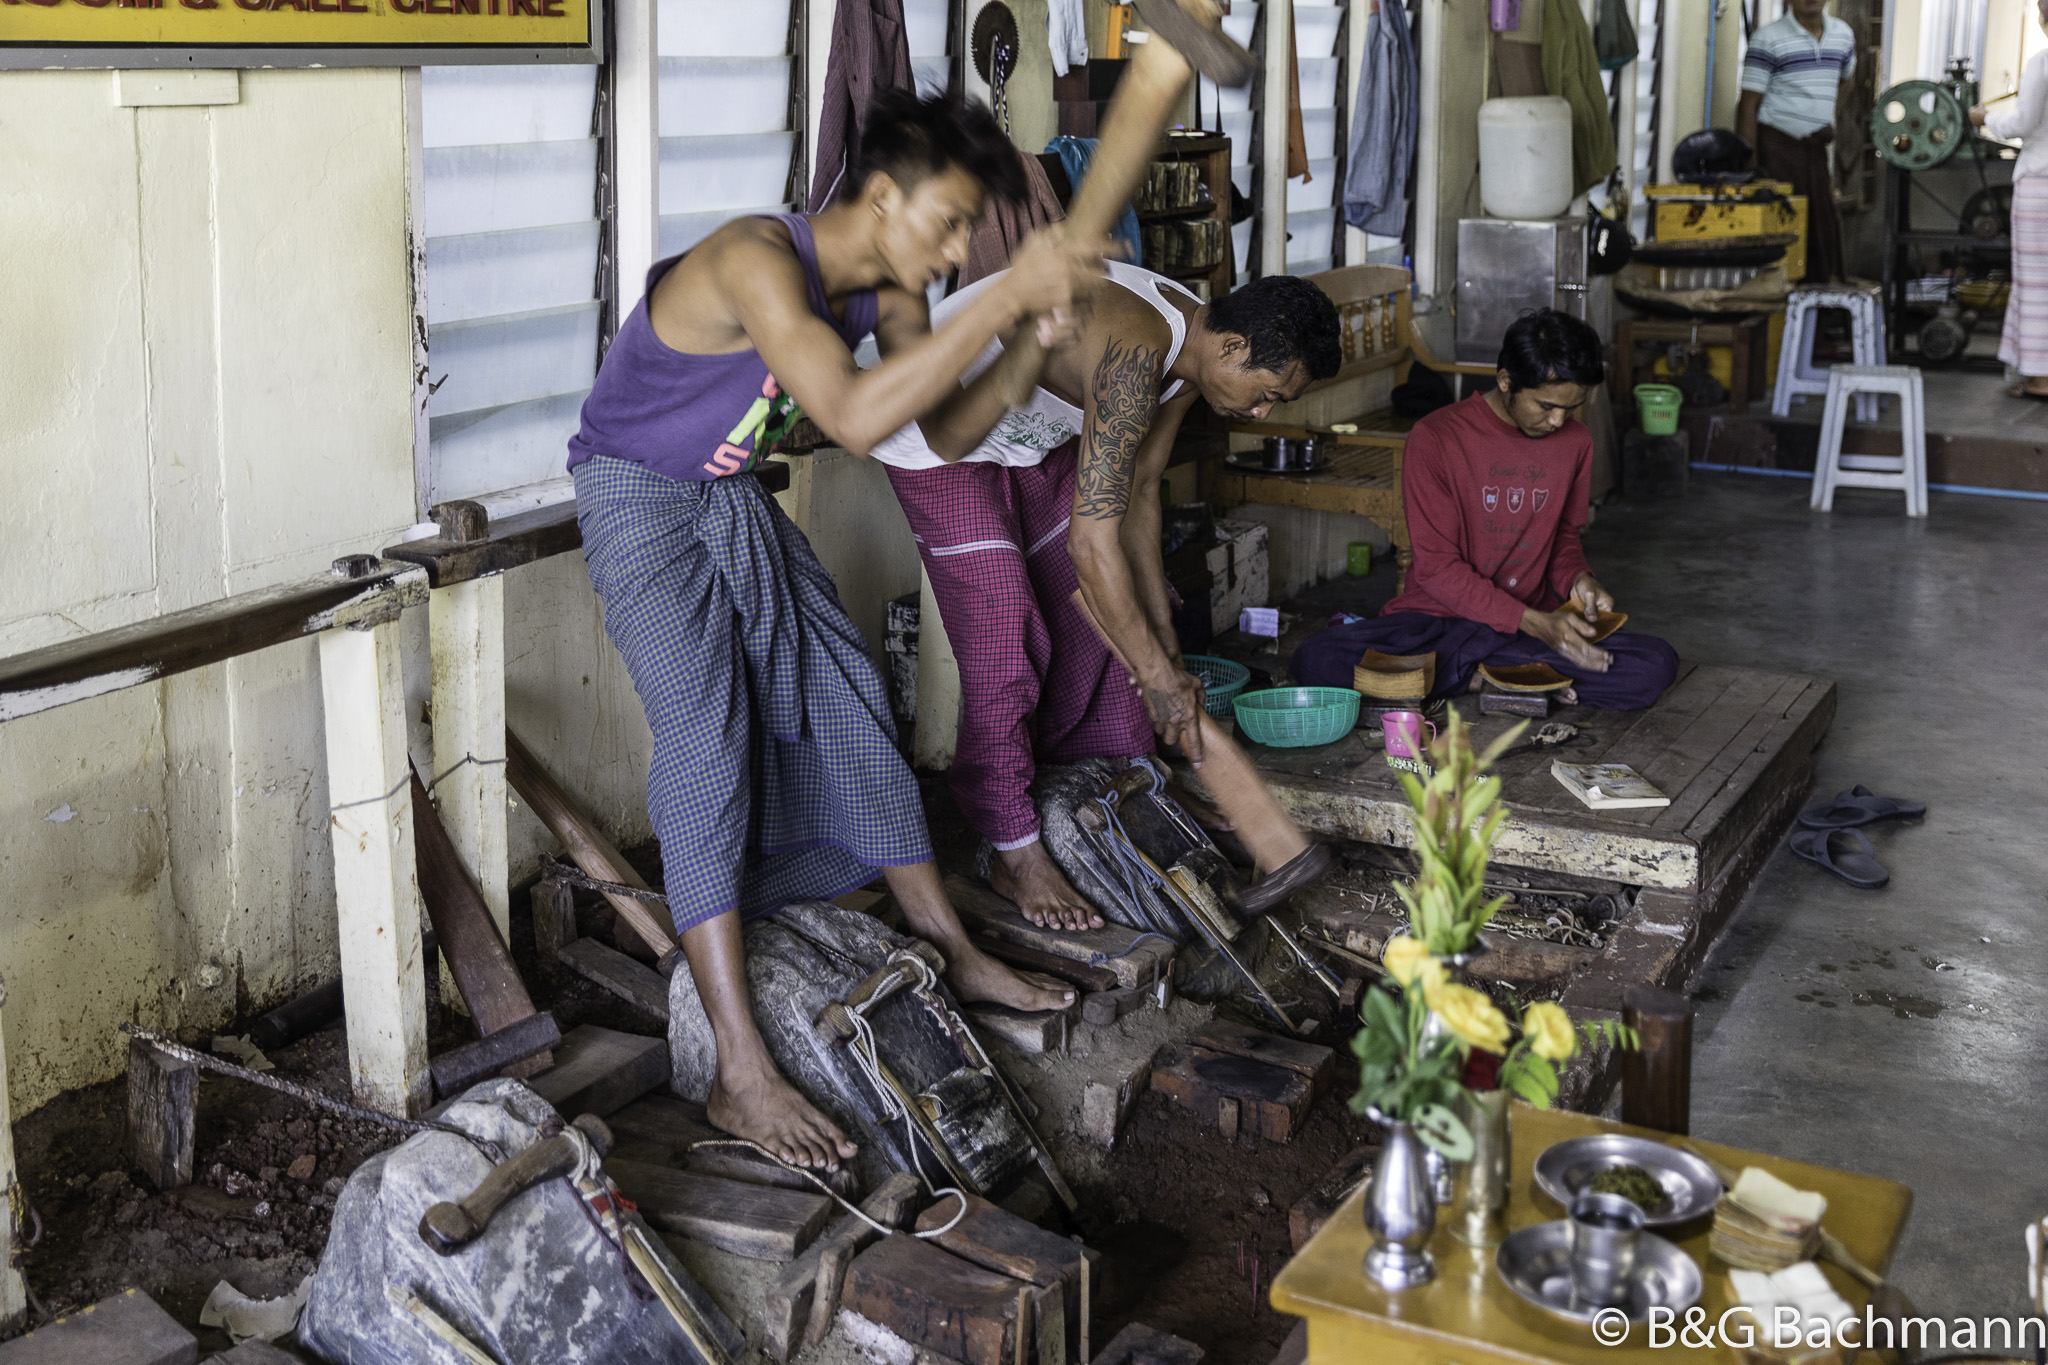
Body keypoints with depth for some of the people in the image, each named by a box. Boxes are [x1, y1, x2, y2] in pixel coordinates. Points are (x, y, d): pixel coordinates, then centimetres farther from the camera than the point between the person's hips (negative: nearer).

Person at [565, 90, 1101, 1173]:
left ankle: (948, 947, 21)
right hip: (641, 501, -9)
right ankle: (741, 1076, -28)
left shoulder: (881, 289, -4)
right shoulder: (758, 262, -31)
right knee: (707, 729, -23)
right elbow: (855, 418, -45)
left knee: (846, 698, 7)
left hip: (737, 501, 9)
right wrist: (1005, 295, -43)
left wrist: (1028, 339, -15)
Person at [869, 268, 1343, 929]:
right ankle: (1016, 855, 0)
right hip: (943, 432, -9)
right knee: (1004, 634, -12)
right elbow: (1093, 541, -38)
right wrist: (1158, 675, -30)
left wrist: (1165, 645, 0)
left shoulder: (1189, 353, -8)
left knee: (1104, 610, 10)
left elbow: (1136, 496, 0)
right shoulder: (1134, 354, -37)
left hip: (1033, 436, 9)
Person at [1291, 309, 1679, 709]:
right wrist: (1536, 624, -23)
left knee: (1657, 665, -23)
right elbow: (1437, 567, -13)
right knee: (1318, 660, -31)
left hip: (1536, 621, 4)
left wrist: (1578, 579, -6)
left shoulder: (1575, 441, 4)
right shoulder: (1436, 437, -12)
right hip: (1439, 616, -3)